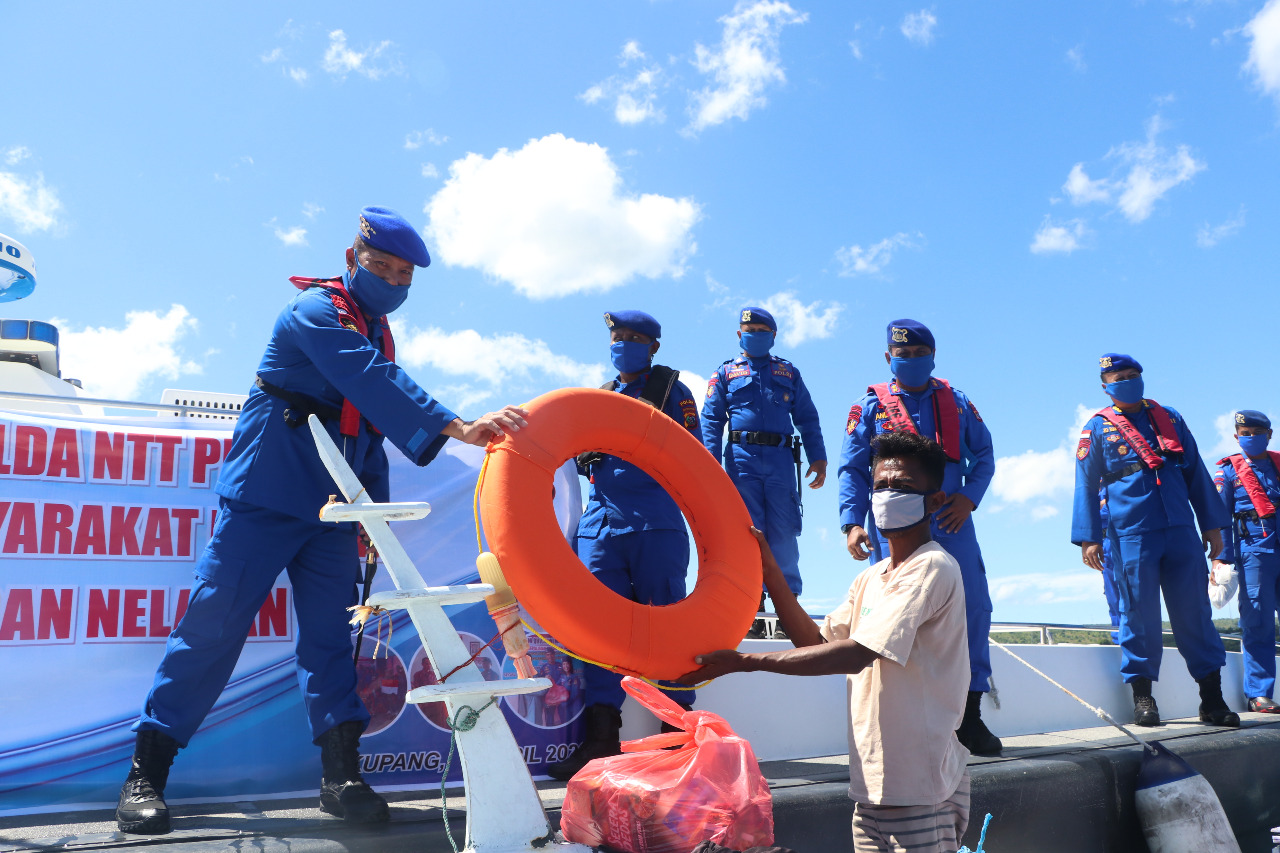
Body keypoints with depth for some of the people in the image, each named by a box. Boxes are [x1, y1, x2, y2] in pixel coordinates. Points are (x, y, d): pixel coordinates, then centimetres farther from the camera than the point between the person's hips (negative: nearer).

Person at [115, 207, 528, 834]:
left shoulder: (379, 333, 15)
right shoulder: (317, 311, -11)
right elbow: (372, 383, -29)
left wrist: (374, 509, 12)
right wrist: (457, 427, -39)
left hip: (331, 509, 7)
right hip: (265, 498, -7)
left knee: (332, 630, 2)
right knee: (214, 622, -4)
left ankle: (341, 773, 4)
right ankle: (146, 772, 7)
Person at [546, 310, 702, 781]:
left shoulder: (670, 388, 9)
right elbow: (583, 458, 24)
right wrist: (586, 455, 1)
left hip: (656, 522, -4)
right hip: (600, 519, 4)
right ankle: (601, 736, -1)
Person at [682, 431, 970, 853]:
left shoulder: (933, 568, -14)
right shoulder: (870, 579, 15)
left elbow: (855, 655, -22)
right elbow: (816, 642, 10)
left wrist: (742, 661, -22)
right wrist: (771, 572, 1)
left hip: (920, 793, -8)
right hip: (872, 785, 8)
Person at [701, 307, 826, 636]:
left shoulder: (788, 372, 20)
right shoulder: (725, 373, 16)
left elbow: (807, 418, 16)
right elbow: (711, 420, 7)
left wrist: (818, 457, 3)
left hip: (781, 459, 1)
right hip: (742, 458, -1)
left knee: (783, 534, -3)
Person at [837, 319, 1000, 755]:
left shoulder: (956, 403, 15)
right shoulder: (870, 407, 8)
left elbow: (983, 453, 16)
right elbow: (852, 470, 2)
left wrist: (969, 496, -2)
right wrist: (852, 522, -11)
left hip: (950, 522, 3)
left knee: (973, 610, -1)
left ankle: (969, 717, 11)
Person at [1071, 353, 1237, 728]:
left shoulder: (1169, 418, 16)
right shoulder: (1097, 428, 7)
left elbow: (1195, 472, 19)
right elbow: (1086, 485, 5)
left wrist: (1212, 524, 15)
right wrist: (1088, 538, -2)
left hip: (1180, 529, 3)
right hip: (1131, 534, -3)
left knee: (1194, 610, 2)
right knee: (1140, 613, -2)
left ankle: (1212, 699, 9)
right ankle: (1142, 696, 9)